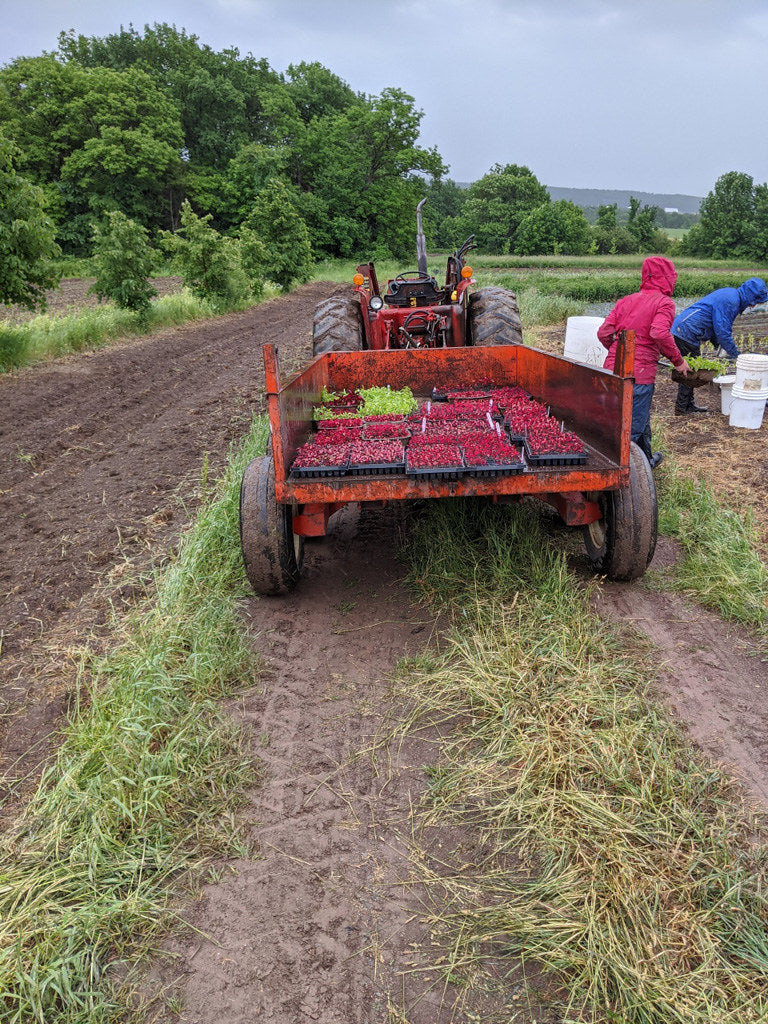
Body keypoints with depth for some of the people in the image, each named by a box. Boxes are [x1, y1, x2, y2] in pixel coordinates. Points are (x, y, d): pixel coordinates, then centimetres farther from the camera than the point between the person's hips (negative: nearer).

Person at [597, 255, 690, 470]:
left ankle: (646, 461, 45)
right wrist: (678, 360, -11)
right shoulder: (664, 303, -5)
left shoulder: (626, 300, 14)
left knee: (641, 420, 27)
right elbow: (660, 333, -22)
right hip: (639, 374, -8)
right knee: (632, 429, 1)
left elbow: (603, 332, 6)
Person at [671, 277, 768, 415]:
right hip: (686, 333, -10)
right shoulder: (731, 301, -16)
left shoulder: (730, 294, 16)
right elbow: (723, 331, -18)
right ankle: (681, 409, 1)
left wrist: (719, 345, 13)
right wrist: (736, 355, -7)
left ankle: (688, 405, 23)